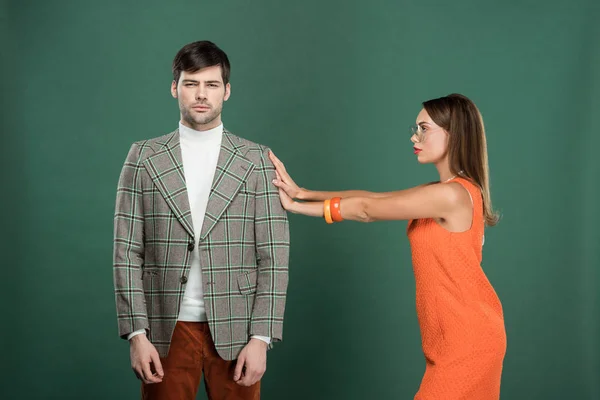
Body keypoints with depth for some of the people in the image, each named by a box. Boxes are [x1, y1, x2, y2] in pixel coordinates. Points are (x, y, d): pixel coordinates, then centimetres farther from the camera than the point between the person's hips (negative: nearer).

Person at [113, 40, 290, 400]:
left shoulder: (257, 161, 2)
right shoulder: (144, 158, 5)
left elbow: (274, 256, -1)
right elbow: (128, 253, 2)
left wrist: (261, 338, -7)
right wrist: (136, 334, -5)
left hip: (235, 331, 0)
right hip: (166, 331, 1)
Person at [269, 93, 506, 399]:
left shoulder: (452, 194, -20)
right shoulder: (446, 191, 9)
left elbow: (366, 209, -14)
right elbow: (371, 198, 6)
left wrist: (295, 205, -5)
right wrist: (302, 192, 1)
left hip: (467, 338, -9)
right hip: (453, 335, 9)